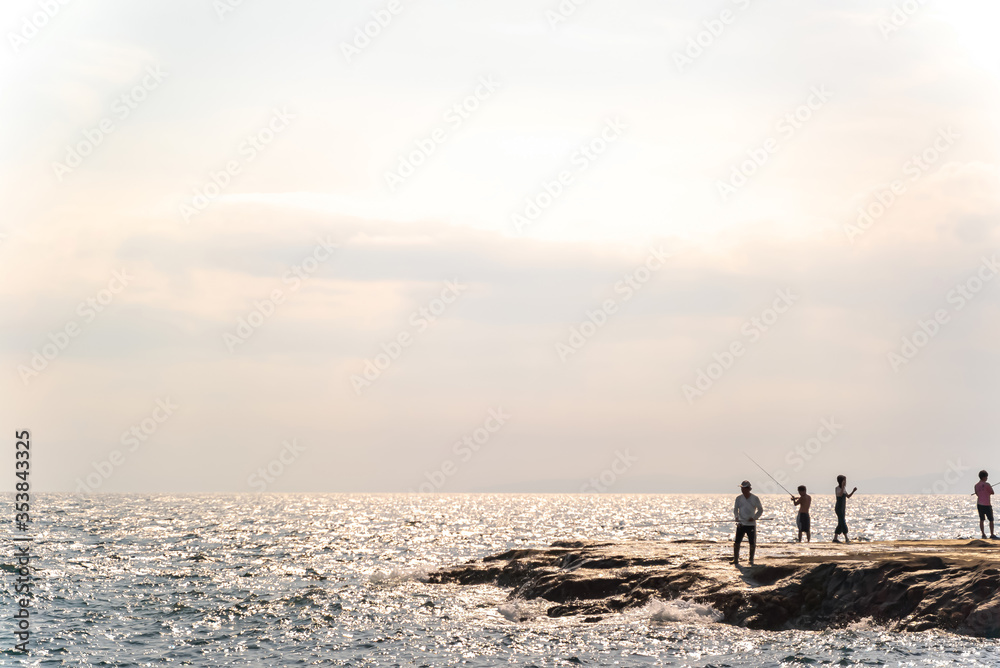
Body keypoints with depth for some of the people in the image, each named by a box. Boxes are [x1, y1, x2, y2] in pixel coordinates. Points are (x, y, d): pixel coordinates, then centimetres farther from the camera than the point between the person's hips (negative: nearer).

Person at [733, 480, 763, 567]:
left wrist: (754, 518, -8)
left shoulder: (755, 498, -2)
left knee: (752, 544, 6)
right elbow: (735, 509, 7)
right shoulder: (739, 498, 1)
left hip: (751, 524, 0)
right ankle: (736, 561, -1)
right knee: (737, 542, -7)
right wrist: (736, 517, -14)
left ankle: (751, 561, 22)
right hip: (741, 524, 0)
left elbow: (760, 510, 7)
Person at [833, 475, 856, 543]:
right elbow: (840, 495, -30)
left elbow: (848, 496, 18)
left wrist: (853, 491, 5)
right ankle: (846, 538, -16)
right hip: (839, 508, -9)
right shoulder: (837, 488, -11)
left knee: (840, 524, 8)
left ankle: (835, 538, 12)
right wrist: (842, 486, -33)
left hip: (843, 509, 9)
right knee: (843, 523, -13)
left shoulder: (844, 489, 13)